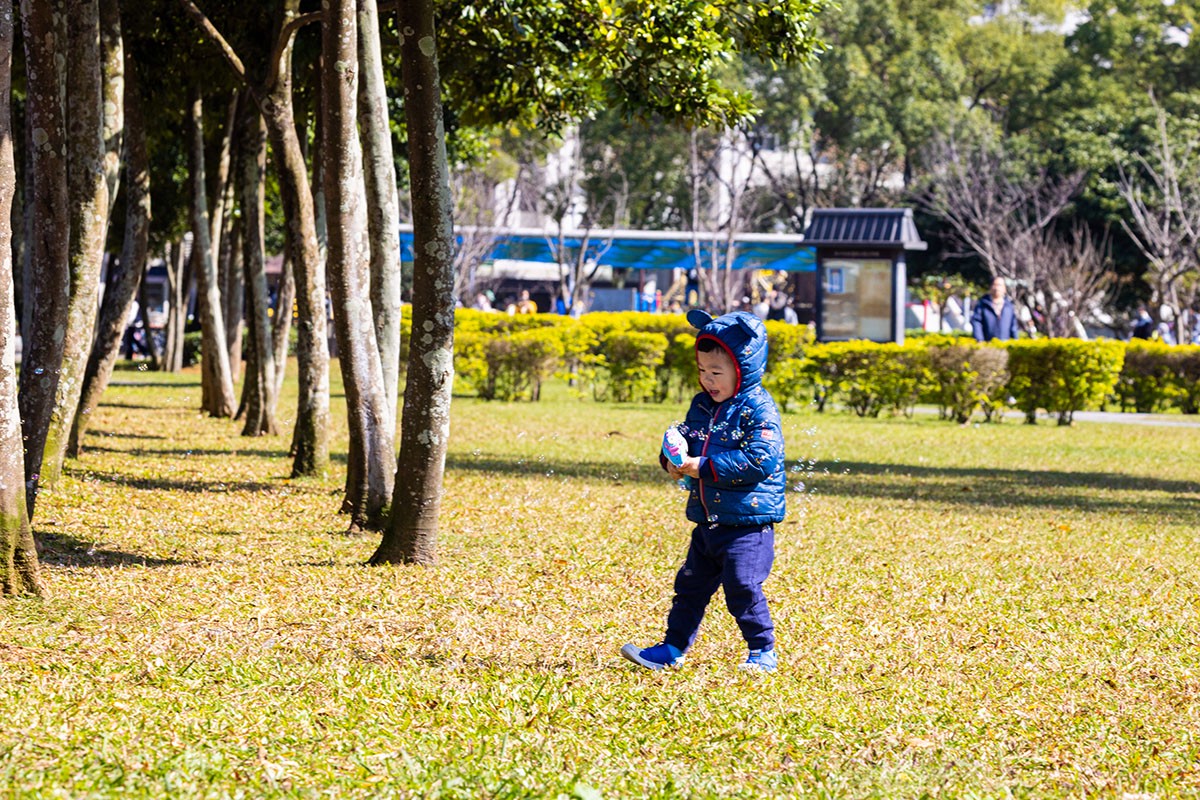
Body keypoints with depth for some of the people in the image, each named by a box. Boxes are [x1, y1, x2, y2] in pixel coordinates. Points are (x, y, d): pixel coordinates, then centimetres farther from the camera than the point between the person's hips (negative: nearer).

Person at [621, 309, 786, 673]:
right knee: (691, 585, 12)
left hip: (747, 522, -8)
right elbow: (685, 437, 21)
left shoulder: (758, 410, -15)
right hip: (708, 520, 8)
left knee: (742, 588, -10)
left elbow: (760, 460, -24)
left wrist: (705, 466, -23)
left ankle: (763, 651, 5)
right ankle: (673, 649, 21)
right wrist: (673, 459, -5)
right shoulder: (702, 405, 10)